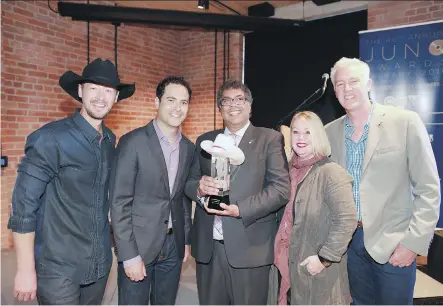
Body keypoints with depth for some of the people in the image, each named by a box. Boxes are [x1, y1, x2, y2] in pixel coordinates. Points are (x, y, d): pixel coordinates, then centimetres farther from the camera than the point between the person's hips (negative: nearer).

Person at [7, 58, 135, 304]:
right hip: (59, 266, -5)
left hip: (100, 263, 6)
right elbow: (24, 206, -14)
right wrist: (26, 270, -13)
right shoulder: (50, 138, -15)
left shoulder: (111, 140, 3)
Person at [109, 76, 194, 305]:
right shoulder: (132, 142, -13)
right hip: (138, 245, -5)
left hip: (173, 245, 5)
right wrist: (129, 255, -15)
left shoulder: (189, 148, 4)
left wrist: (186, 239, 12)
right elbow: (119, 202, -13)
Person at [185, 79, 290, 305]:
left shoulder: (270, 139, -1)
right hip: (207, 246, 4)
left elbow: (281, 188, -9)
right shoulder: (204, 140, 12)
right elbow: (189, 182, 11)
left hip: (249, 246, -3)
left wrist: (240, 209, -19)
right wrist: (199, 187, -12)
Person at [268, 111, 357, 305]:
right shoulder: (291, 170, 5)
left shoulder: (331, 172, -14)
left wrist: (324, 258, -19)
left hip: (318, 272, -6)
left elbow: (347, 220, -21)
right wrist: (280, 256, 8)